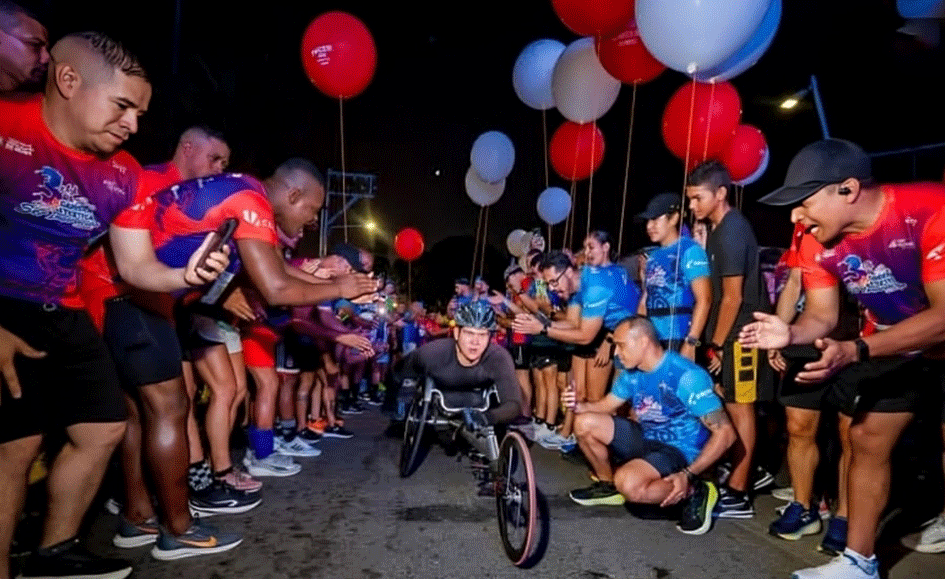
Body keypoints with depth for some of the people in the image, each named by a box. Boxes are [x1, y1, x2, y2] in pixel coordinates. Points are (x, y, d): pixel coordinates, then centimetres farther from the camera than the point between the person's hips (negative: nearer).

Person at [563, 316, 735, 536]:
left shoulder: (686, 377, -24)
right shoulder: (632, 373, 0)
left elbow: (725, 432, -23)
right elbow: (607, 405, 13)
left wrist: (688, 475, -28)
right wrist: (580, 405, -10)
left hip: (680, 451, -7)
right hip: (647, 440, 8)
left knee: (628, 483, -34)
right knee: (585, 423, -5)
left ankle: (694, 492, -8)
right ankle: (608, 484, 15)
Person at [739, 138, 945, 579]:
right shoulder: (818, 241, -15)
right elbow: (821, 316, -8)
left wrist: (855, 351, -44)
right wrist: (791, 334, -31)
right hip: (892, 345, 5)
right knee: (866, 440, 6)